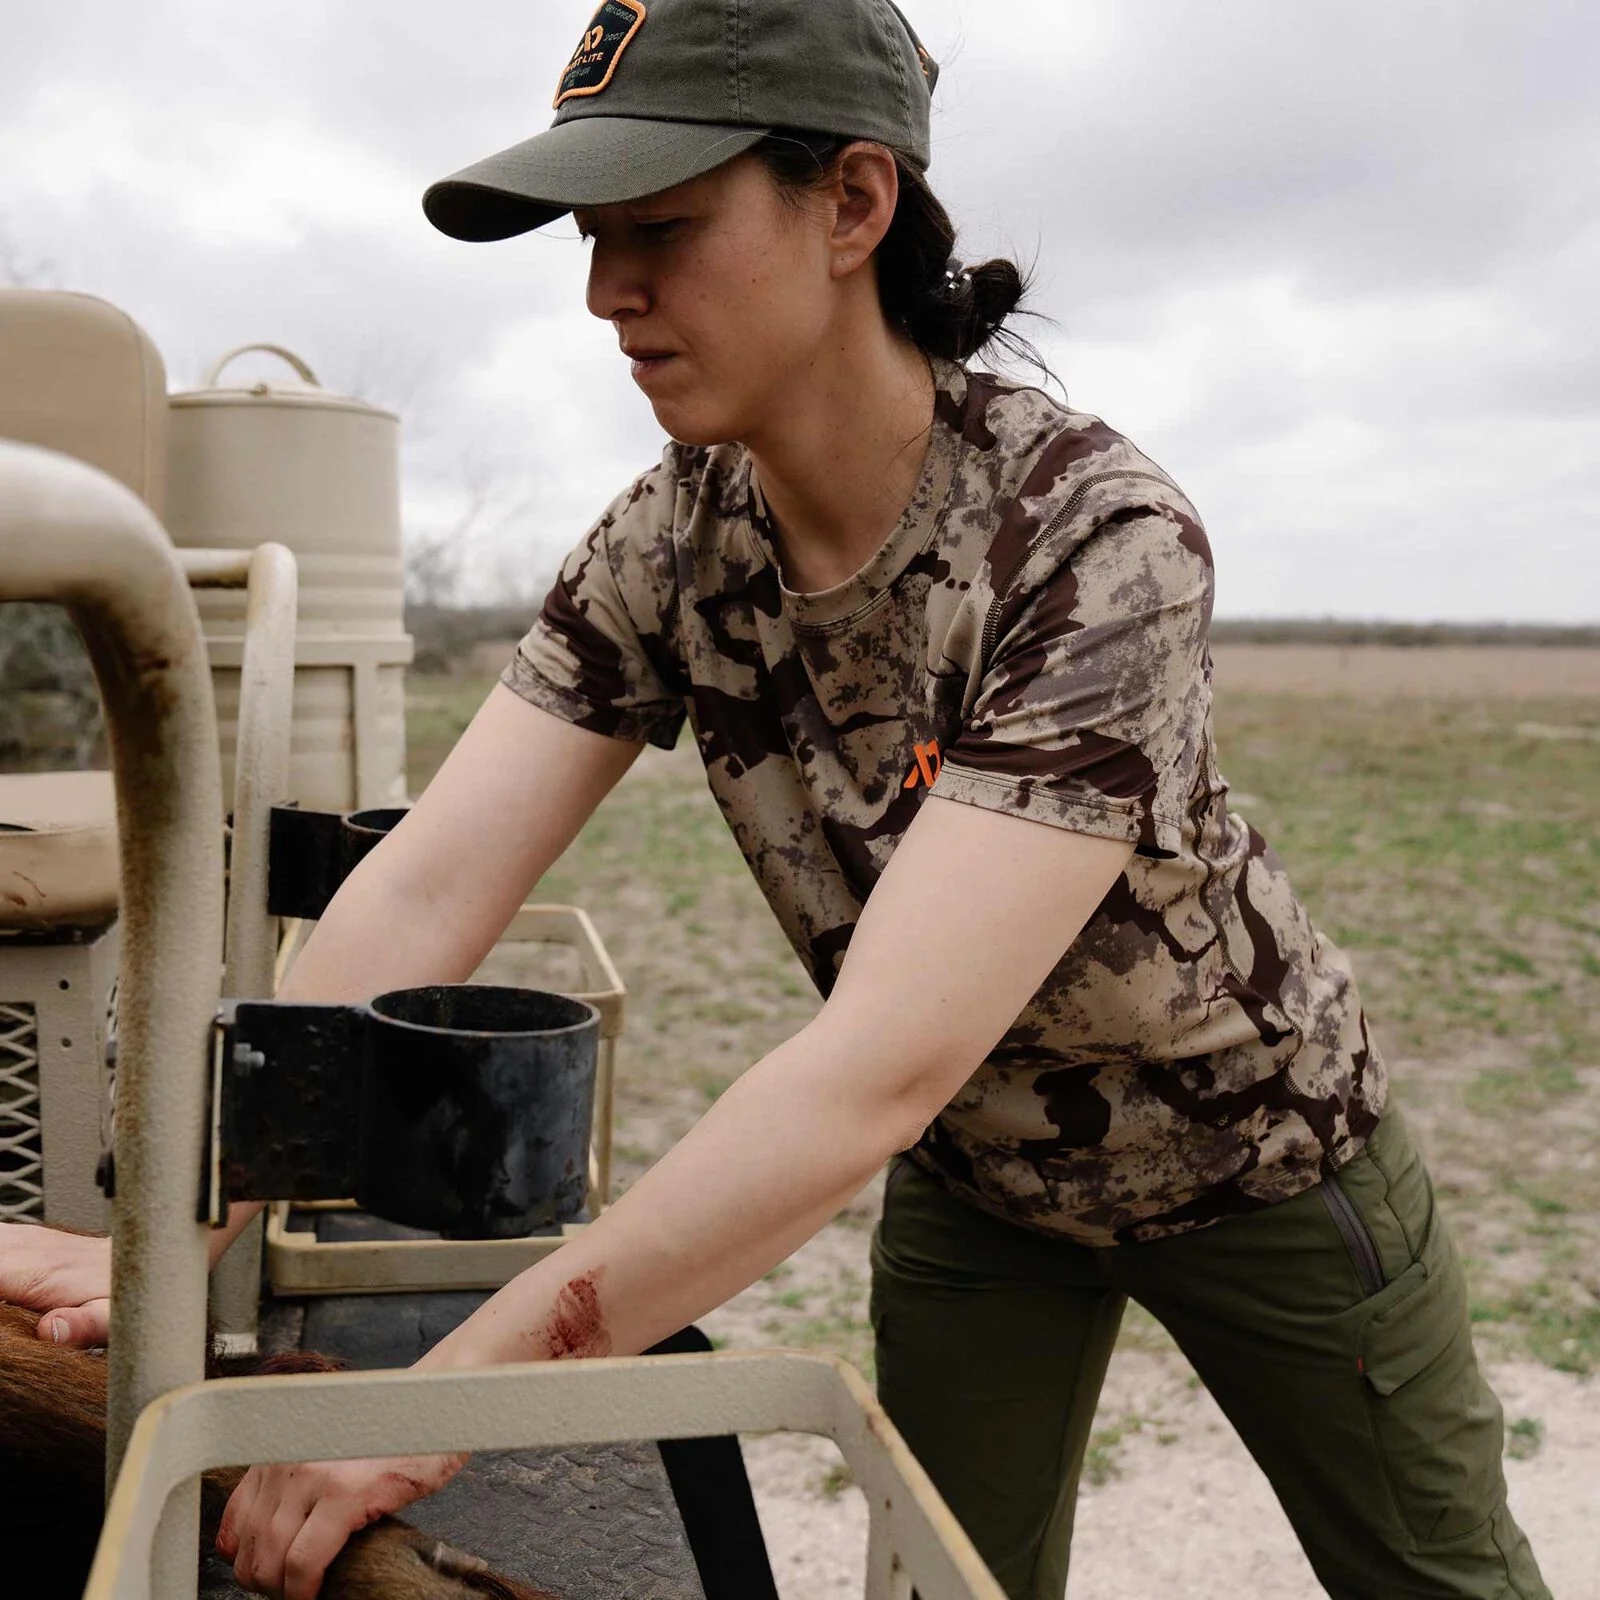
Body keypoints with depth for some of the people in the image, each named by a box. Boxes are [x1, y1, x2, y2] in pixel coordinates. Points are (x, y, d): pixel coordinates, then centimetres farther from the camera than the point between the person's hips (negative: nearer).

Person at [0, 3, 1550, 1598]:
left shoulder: (1096, 538, -35)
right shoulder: (667, 546, -16)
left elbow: (883, 1065, -43)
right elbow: (426, 890, -22)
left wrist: (460, 1380, -44)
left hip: (1248, 1152, -3)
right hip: (975, 1167, 4)